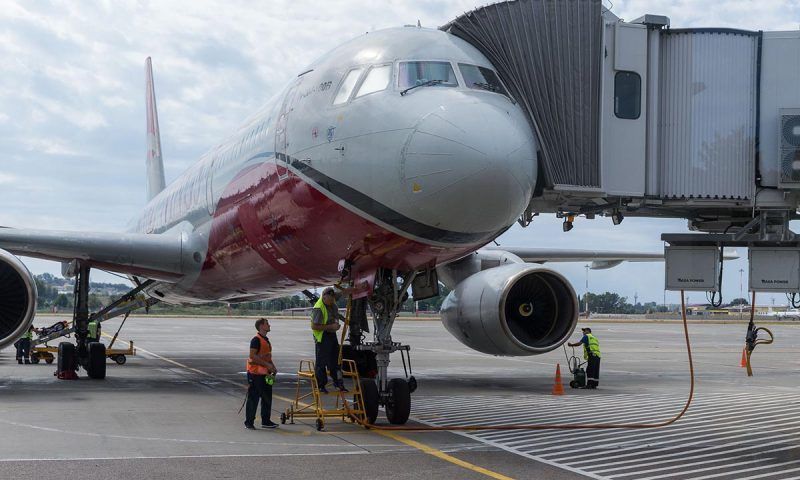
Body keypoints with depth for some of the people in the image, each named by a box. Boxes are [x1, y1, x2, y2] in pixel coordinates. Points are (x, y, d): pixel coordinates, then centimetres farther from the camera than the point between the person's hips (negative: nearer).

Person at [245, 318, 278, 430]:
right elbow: (252, 356, -22)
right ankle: (249, 422, 3)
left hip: (265, 374, 9)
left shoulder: (266, 340, 15)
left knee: (267, 398, 12)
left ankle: (266, 421, 20)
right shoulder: (256, 340, -14)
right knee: (253, 398, -3)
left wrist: (272, 367, 10)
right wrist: (267, 365, -21)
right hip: (255, 374, -9)